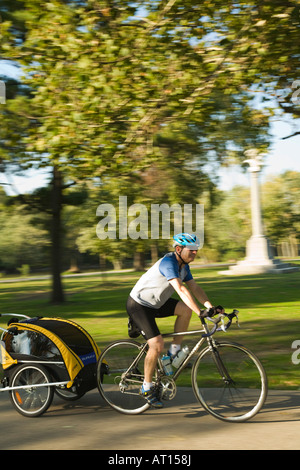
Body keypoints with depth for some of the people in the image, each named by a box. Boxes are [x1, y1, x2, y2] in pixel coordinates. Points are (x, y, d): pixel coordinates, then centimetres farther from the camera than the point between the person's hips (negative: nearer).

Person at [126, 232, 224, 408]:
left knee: (186, 309, -14)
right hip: (139, 305, -8)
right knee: (157, 344, -18)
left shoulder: (183, 265, 2)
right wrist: (200, 312, -45)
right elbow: (181, 290, -38)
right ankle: (147, 387, 0)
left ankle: (175, 352, 1)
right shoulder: (168, 263, -27)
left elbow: (195, 288, -1)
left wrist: (211, 307, -14)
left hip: (156, 303, 8)